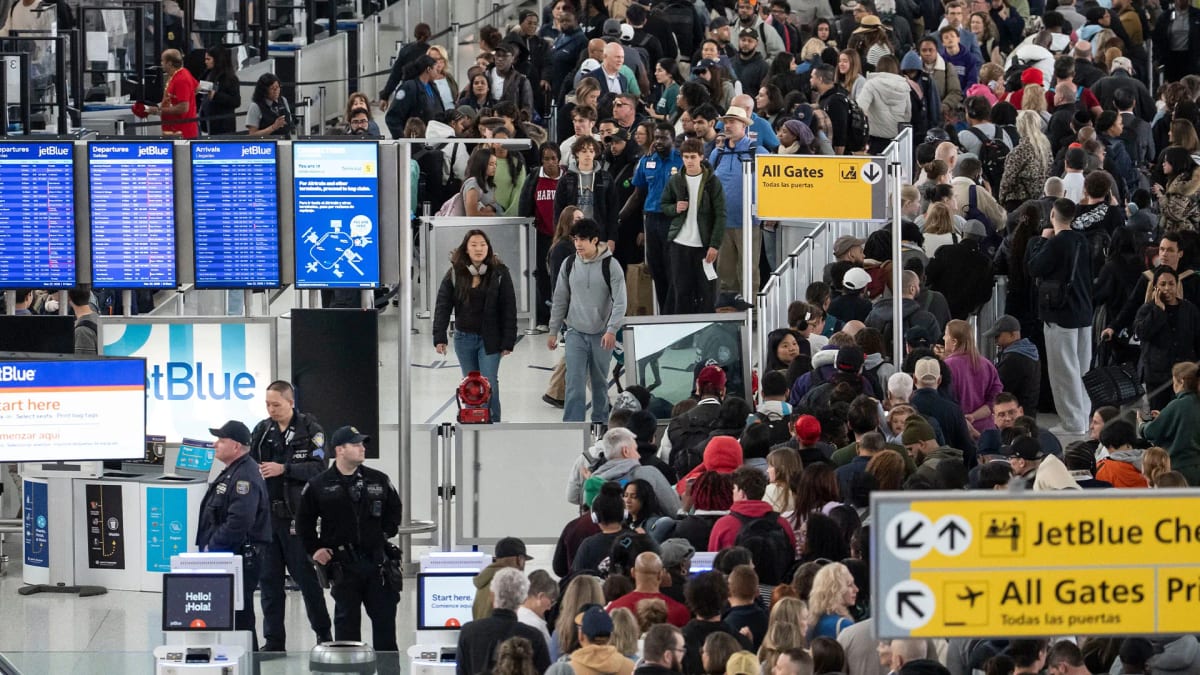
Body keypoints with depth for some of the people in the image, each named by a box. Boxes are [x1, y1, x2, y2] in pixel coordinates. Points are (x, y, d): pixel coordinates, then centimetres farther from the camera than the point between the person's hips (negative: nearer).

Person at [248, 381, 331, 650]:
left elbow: (318, 468, -11)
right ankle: (274, 641, 11)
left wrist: (283, 469, -19)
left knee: (306, 576, 1)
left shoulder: (310, 429, -2)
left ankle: (324, 634, 15)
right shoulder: (261, 430, 11)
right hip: (266, 514, 4)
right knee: (269, 579, 5)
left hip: (296, 515, -4)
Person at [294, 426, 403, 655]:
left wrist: (388, 532, 8)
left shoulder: (379, 481, 5)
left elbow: (394, 508, 20)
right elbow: (304, 521, 10)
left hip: (377, 560, 2)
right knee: (346, 619, 2)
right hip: (342, 565, -2)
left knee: (384, 615, 3)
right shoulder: (319, 486, -1)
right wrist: (314, 549, 4)